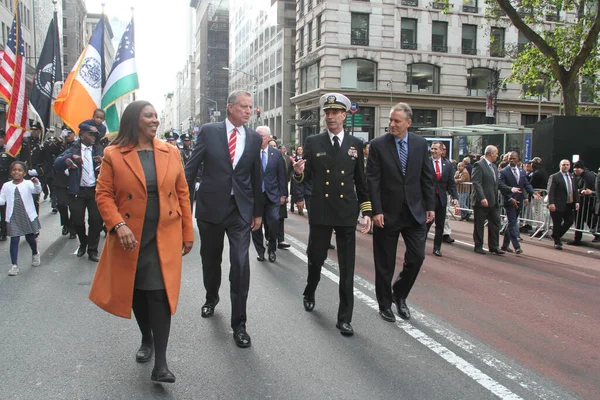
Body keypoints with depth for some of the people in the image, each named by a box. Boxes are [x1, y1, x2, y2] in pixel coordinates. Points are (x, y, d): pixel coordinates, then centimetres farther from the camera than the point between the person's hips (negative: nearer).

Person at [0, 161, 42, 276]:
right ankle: (14, 265, 4)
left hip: (28, 216, -1)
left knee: (30, 238, 14)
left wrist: (36, 183, -44)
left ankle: (35, 254, 42)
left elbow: (38, 191, -24)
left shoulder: (28, 184, -7)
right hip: (13, 217, 1)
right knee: (14, 240, -1)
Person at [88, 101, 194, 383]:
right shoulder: (113, 155, -2)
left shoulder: (170, 153, 4)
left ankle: (160, 363, 0)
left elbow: (182, 194, 6)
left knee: (159, 293, -6)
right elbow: (103, 194, -4)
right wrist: (118, 225, -19)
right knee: (137, 292, 14)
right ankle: (147, 340, 39)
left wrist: (188, 233, 5)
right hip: (130, 238, 0)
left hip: (164, 238, 0)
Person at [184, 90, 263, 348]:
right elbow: (191, 167, 0)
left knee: (240, 264, -8)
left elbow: (256, 177, 8)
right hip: (210, 206, 0)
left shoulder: (254, 138, 4)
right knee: (210, 259, 17)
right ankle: (211, 298, 46)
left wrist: (258, 211, 10)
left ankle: (239, 323, 5)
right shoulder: (209, 131, -2)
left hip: (241, 210, 0)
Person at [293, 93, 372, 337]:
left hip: (347, 214, 1)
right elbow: (306, 178, 1)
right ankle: (309, 293, 45)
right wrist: (298, 172, -22)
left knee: (347, 268, 2)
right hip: (320, 212, 0)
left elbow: (361, 181, 9)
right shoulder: (313, 143, 2)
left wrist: (367, 211, 4)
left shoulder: (355, 144, 6)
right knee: (315, 257, 14)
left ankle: (344, 318, 13)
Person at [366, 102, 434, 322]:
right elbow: (372, 180, -8)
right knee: (385, 263, 6)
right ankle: (385, 304, 24)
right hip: (387, 212, -2)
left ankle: (399, 293, 26)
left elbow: (427, 178, 7)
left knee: (417, 256, 1)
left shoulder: (420, 144, 4)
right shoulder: (378, 144, -6)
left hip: (415, 211, 3)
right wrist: (376, 211, -14)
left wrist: (430, 206, 3)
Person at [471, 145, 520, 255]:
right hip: (482, 201, -8)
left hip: (493, 201, 8)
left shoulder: (494, 166, 17)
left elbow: (498, 182, 18)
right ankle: (478, 246, 13)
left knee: (495, 223, 10)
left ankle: (494, 246, 19)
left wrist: (510, 189, 5)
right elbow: (476, 183, -18)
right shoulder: (479, 165, -10)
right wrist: (482, 198, -25)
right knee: (479, 225, 3)